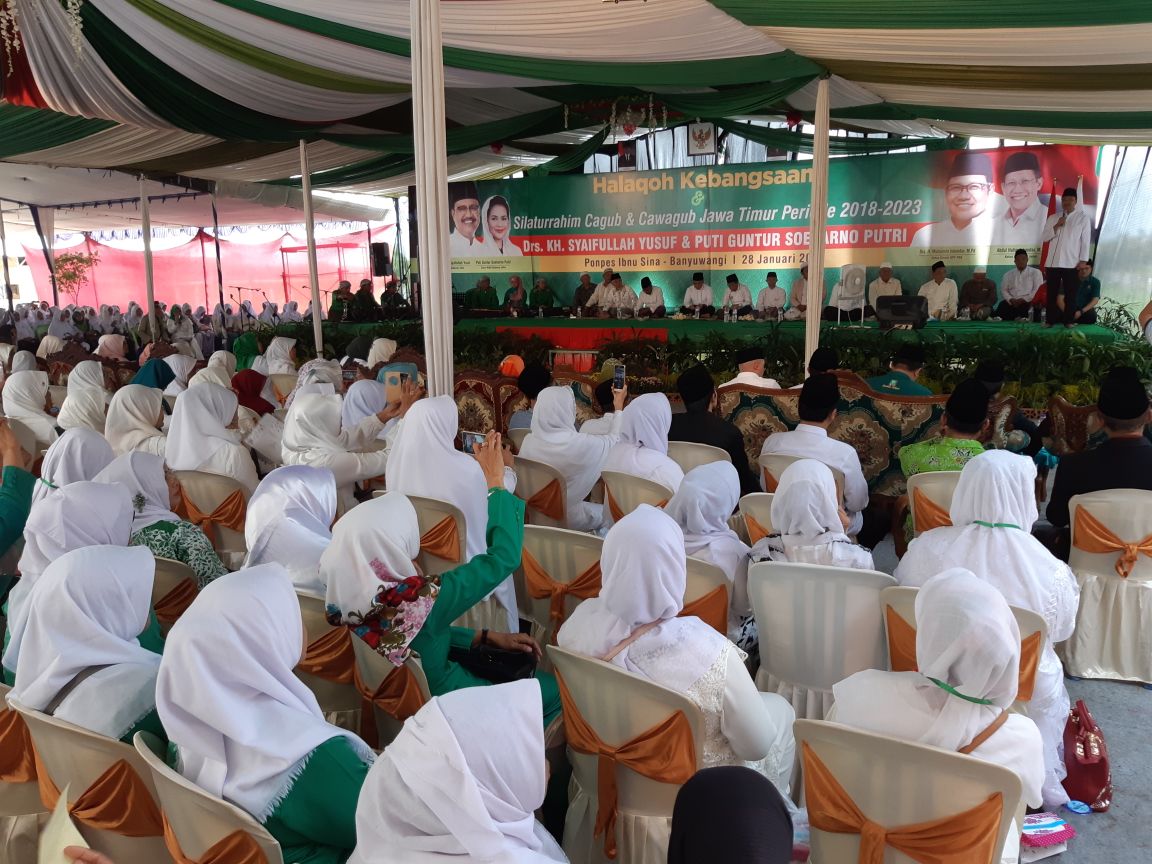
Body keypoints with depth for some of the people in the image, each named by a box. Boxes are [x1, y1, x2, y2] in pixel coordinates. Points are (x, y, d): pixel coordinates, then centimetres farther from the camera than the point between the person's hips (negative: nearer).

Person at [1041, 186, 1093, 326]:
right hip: (1053, 262, 2)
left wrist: (1083, 260, -8)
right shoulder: (1053, 218, 12)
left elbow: (1086, 240, 0)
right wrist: (1056, 226, -9)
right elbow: (1043, 237, 6)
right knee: (1052, 293, 4)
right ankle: (1050, 320, 10)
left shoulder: (1083, 217, 4)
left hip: (1072, 263, -2)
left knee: (1071, 294, 0)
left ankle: (1069, 321, 5)